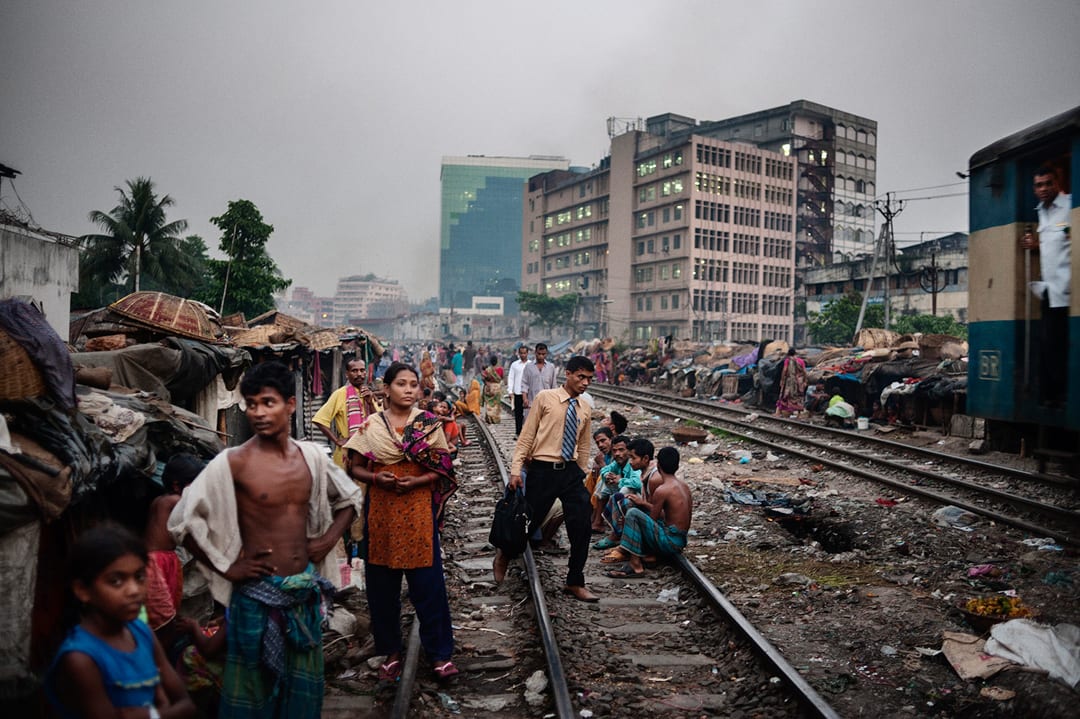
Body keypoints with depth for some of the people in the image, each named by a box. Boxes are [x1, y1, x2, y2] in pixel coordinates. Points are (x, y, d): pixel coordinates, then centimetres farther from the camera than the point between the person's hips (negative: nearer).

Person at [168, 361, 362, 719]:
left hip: (306, 591, 4)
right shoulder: (232, 462, -13)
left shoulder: (313, 455, 0)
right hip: (257, 594, -4)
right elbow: (182, 521, -13)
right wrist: (225, 568, -12)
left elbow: (350, 498, 16)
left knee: (304, 689, 17)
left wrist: (329, 538, 2)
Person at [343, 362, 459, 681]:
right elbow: (355, 468, 5)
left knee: (428, 583, 1)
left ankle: (439, 653, 15)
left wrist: (416, 481, -15)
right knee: (382, 585, 8)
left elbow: (442, 469, 2)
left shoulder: (429, 423, 1)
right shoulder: (371, 425, 3)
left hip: (418, 509, -1)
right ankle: (391, 651, 24)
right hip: (381, 511, 1)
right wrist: (376, 478, -14)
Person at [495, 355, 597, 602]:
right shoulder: (545, 398, -5)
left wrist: (582, 476, 14)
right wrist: (516, 470, -11)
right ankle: (504, 555, 39)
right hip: (543, 471, -4)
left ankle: (575, 583, 17)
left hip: (571, 471, 4)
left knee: (581, 528, 1)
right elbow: (526, 436, -5)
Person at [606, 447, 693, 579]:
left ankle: (636, 566, -17)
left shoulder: (662, 490, -16)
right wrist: (644, 503, 16)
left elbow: (652, 519, -9)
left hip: (669, 541, -9)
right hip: (681, 540, 9)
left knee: (633, 513, -17)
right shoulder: (683, 485, 9)